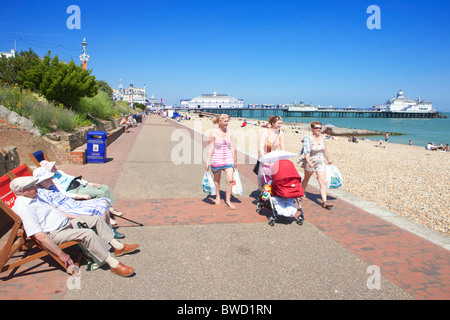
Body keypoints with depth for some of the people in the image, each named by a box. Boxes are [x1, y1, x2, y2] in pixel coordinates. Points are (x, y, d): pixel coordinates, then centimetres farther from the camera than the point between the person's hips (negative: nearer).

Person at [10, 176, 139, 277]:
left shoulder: (34, 197, 11)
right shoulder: (24, 209, -21)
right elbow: (39, 236, -26)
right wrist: (61, 254, -27)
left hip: (66, 223, 11)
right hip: (55, 234, -11)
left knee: (96, 219, 5)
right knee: (88, 234, -30)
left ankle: (118, 246, 8)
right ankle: (114, 264, -26)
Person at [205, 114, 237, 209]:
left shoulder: (229, 132, 4)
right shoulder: (214, 132, -7)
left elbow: (232, 147, 11)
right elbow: (210, 148, -6)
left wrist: (234, 160, 14)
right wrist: (207, 162, -8)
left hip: (228, 159, 2)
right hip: (217, 159, -2)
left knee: (230, 180, -7)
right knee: (217, 179, 16)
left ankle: (228, 201, 5)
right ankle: (217, 196, 38)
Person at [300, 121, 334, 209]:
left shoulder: (322, 138, 4)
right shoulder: (308, 138, -13)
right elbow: (306, 151, -23)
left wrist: (328, 159, 25)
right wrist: (308, 162, -36)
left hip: (321, 163, 4)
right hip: (310, 163, -3)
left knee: (323, 182, -7)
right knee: (306, 179, 18)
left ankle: (324, 202, -10)